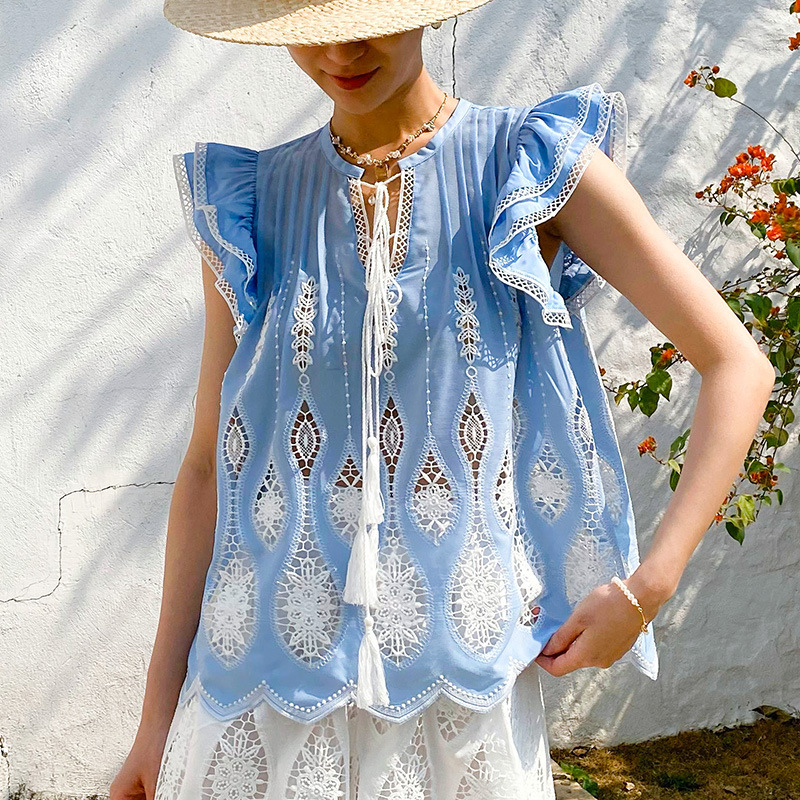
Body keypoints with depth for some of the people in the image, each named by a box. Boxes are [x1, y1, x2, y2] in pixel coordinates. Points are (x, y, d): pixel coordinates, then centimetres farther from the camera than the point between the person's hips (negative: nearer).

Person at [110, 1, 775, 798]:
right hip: (270, 680, 2)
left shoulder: (538, 165, -4)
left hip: (463, 681, -1)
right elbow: (209, 464, 5)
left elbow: (738, 366, -2)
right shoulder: (250, 203, 3)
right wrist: (159, 712, 6)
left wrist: (647, 588, -9)